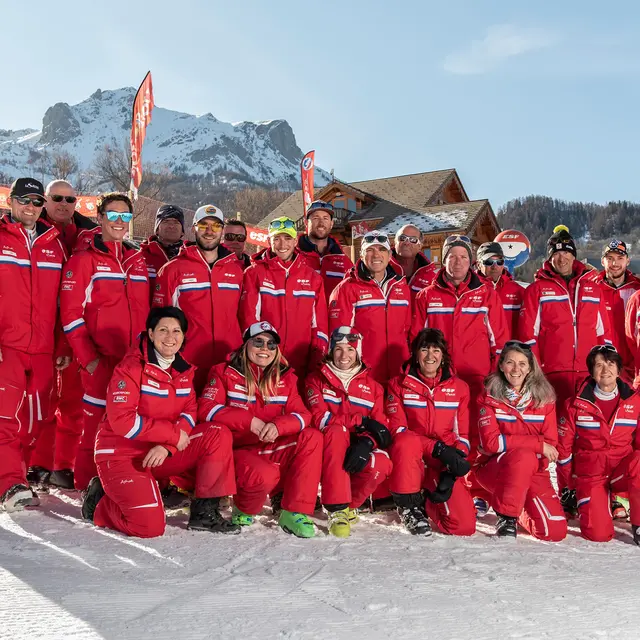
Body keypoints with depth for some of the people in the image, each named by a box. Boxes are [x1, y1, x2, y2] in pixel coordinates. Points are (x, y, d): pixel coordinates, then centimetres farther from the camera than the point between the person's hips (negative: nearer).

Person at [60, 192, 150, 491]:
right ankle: (87, 490, 13)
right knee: (97, 426, -1)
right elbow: (71, 314, -6)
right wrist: (87, 357, -12)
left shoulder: (138, 260, 15)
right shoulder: (84, 260, 0)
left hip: (136, 360, 5)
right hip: (101, 360, -5)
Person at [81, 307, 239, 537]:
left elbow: (189, 413, 0)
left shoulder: (184, 369, 4)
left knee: (219, 435, -12)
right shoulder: (132, 366, -16)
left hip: (163, 452, 6)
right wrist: (173, 434, -22)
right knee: (150, 526, -21)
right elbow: (121, 420, -24)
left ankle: (205, 512, -5)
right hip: (121, 455, -6)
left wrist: (167, 445, -19)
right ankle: (100, 502, 9)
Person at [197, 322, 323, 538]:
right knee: (265, 476, -35)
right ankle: (244, 509, 3)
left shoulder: (285, 378, 8)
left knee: (313, 437, -18)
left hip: (273, 452, 5)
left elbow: (302, 415, -2)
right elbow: (206, 409, -14)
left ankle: (294, 511, -15)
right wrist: (250, 422, -25)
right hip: (238, 450, -4)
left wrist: (278, 425, -25)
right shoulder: (225, 373, -1)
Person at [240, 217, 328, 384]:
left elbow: (319, 324, 9)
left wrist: (316, 365, 3)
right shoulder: (254, 274, 3)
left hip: (301, 368, 2)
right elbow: (249, 319, -1)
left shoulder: (312, 277, 10)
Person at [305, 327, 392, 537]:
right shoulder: (317, 380, 5)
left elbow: (380, 425, -1)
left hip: (358, 449, 2)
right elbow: (318, 418, -12)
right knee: (336, 431, -35)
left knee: (381, 465, -32)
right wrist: (361, 421, -19)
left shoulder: (372, 386, 10)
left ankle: (349, 505, 0)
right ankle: (337, 509, -32)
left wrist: (366, 443, -26)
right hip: (329, 449, -2)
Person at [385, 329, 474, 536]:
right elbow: (398, 430, -10)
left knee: (465, 525, -18)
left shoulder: (459, 388, 8)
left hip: (445, 465, 2)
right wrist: (437, 448, -24)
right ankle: (409, 506, -13)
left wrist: (451, 471, -12)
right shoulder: (399, 384, 1)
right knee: (407, 441, -38)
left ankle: (425, 501, 15)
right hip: (409, 460, -2)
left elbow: (462, 435, 6)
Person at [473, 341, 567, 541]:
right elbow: (491, 441, -17)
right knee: (524, 456, -36)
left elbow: (551, 444, -1)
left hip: (533, 471, 3)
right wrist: (538, 443, -21)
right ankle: (506, 517, -15)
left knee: (556, 531, -14)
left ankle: (519, 510, 18)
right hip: (494, 468, -3)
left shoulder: (544, 398, 1)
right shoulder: (490, 397, -6)